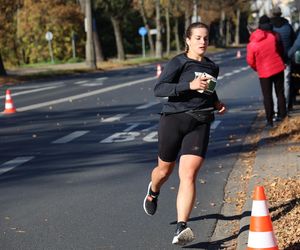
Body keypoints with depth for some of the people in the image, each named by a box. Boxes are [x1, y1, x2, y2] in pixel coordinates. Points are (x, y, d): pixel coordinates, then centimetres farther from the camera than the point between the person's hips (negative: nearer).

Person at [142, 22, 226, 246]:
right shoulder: (179, 63, -4)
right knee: (165, 170, 16)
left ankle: (181, 228, -18)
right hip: (174, 119, -2)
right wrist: (190, 85, -24)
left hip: (200, 125, 3)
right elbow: (159, 89, -16)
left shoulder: (212, 68, 14)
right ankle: (153, 192, 53)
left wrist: (216, 103, 13)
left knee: (188, 175, -13)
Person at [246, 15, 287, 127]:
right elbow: (280, 49, 10)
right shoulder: (273, 36, -5)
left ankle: (270, 120, 3)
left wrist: (257, 68, 15)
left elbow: (250, 61, -4)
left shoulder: (251, 44, -10)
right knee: (280, 93, 13)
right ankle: (282, 115, 16)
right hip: (278, 68, 2)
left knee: (267, 96, 5)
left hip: (264, 72, -2)